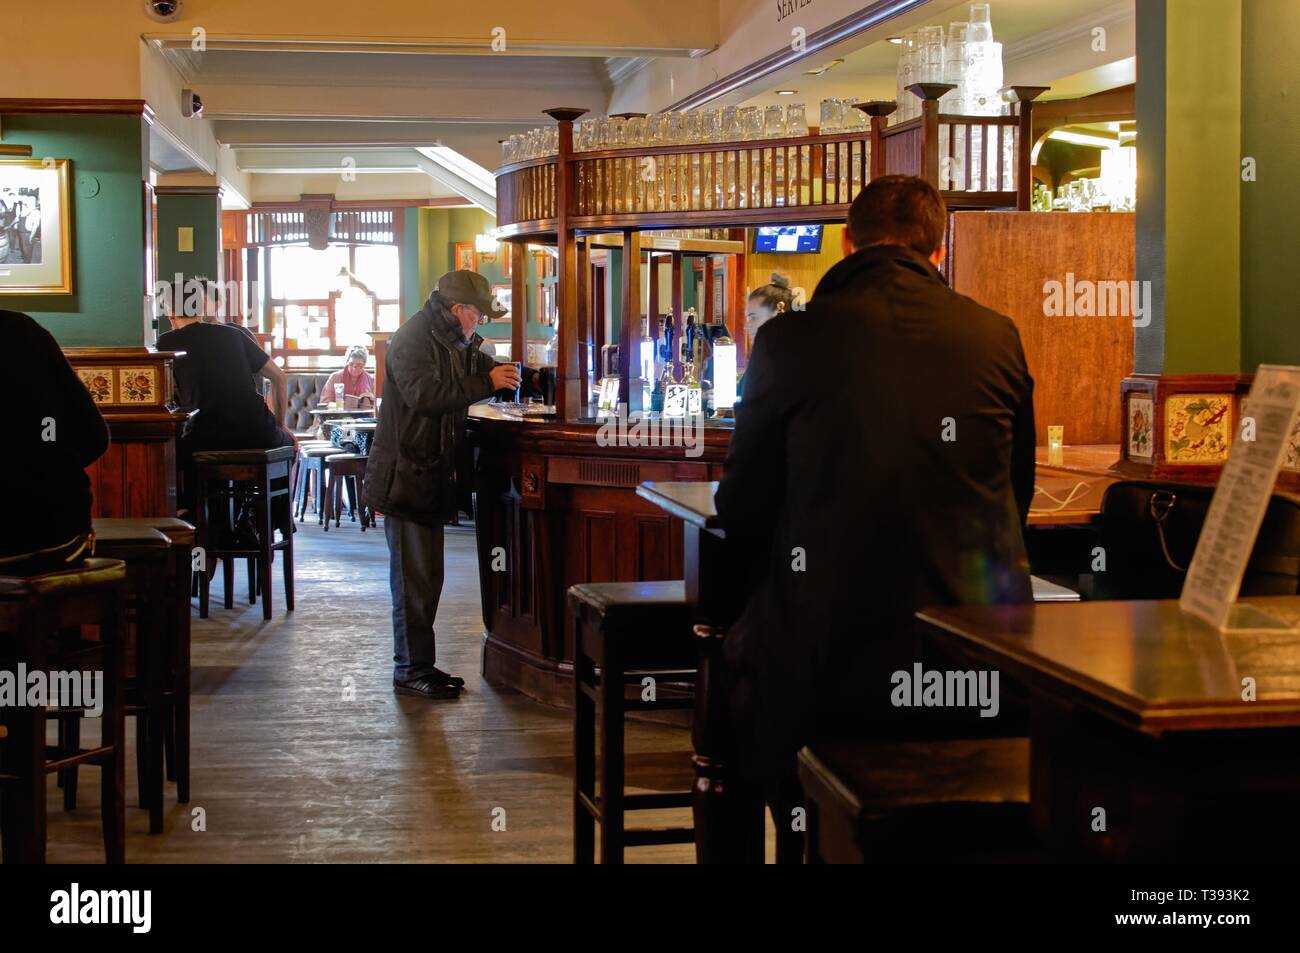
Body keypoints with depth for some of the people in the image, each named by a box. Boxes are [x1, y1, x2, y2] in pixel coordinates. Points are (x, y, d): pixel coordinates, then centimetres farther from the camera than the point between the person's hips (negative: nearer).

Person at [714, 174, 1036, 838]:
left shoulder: (788, 341, -6)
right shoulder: (996, 337, 2)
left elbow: (741, 515, 2)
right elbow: (1018, 495, 13)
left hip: (827, 658, -3)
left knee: (734, 658, 25)